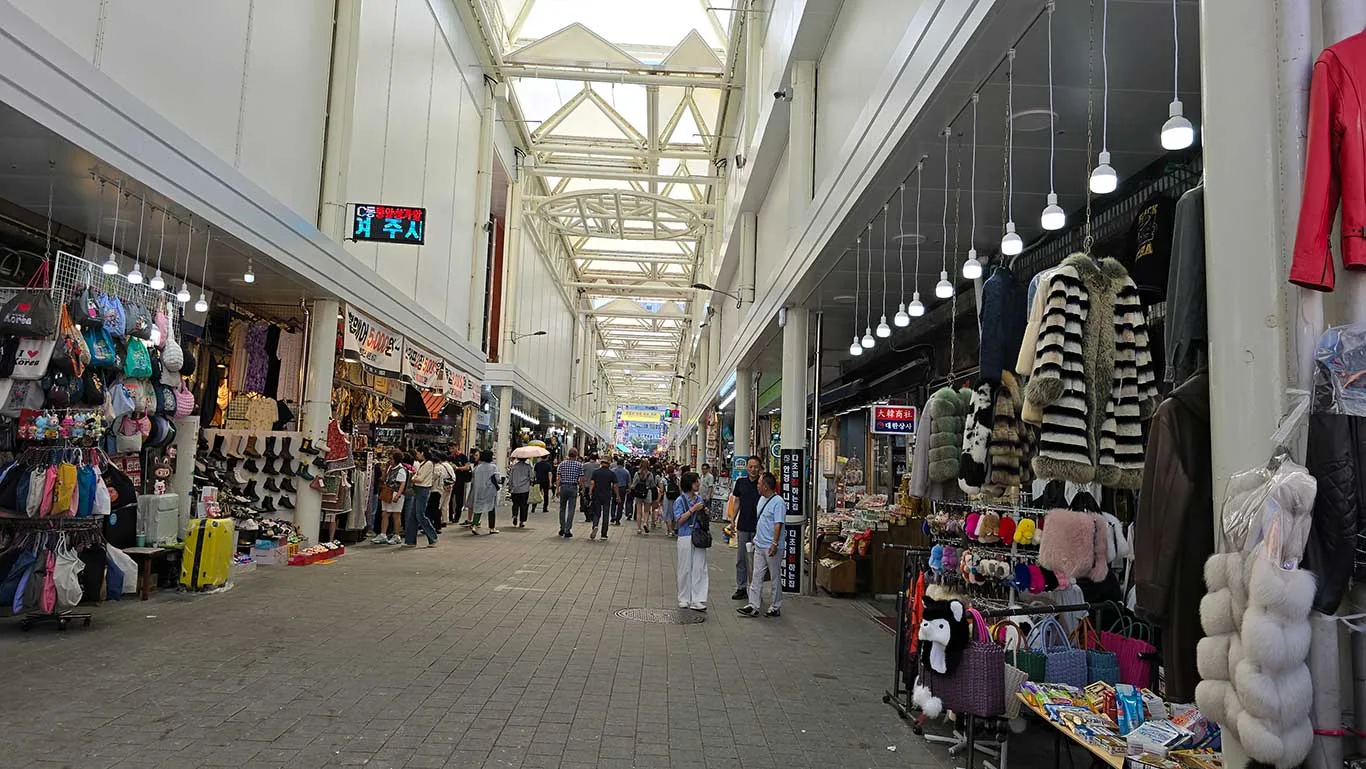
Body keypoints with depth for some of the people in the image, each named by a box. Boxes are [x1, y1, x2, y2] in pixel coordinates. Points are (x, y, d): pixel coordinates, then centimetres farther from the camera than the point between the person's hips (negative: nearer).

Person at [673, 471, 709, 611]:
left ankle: (697, 601, 0)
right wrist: (692, 510, -18)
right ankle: (684, 600, 17)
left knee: (700, 568, -2)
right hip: (685, 538, -4)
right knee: (685, 569, 5)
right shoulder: (680, 501, -5)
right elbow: (679, 520, -14)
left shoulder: (699, 499, 10)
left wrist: (705, 513, -1)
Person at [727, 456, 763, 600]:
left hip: (757, 527, -3)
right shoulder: (740, 482, 5)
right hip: (742, 526, 4)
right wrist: (732, 520, 10)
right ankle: (741, 588, 19)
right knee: (741, 558, 9)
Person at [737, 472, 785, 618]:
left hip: (772, 548, -8)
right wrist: (756, 538, 22)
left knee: (775, 578, 5)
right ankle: (753, 606, 11)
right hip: (759, 546, 9)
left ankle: (775, 607, 15)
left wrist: (774, 544, -24)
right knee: (756, 576, 7)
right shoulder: (762, 499, 11)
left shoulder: (778, 502, -16)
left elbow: (778, 524, -20)